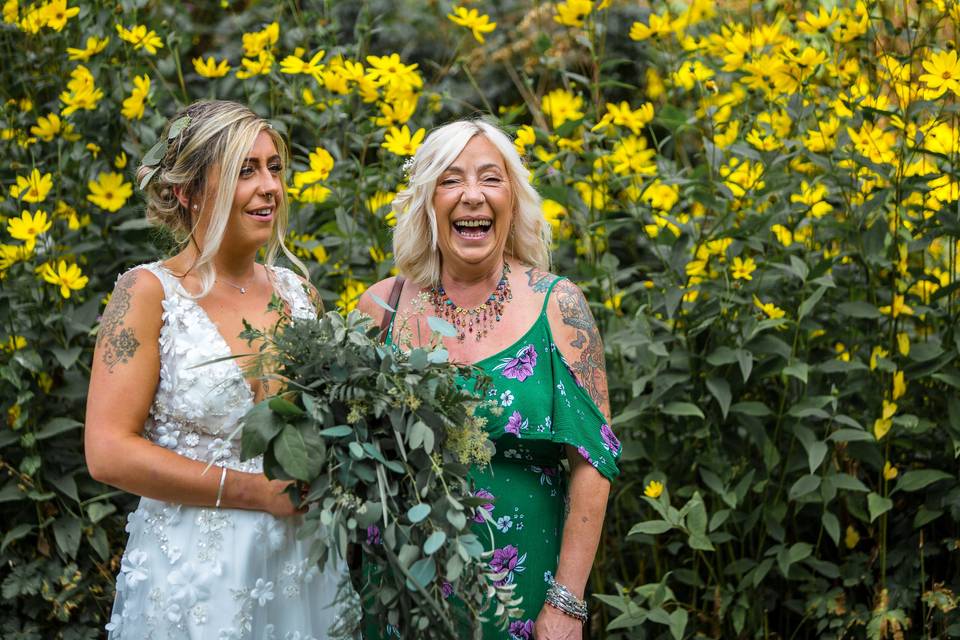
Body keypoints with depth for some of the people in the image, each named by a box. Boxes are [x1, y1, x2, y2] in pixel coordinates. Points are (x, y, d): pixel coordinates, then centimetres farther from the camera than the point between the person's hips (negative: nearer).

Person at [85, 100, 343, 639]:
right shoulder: (150, 292, -6)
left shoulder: (295, 290, 7)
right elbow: (109, 452, -14)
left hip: (305, 567, 5)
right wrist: (255, 492, -16)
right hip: (195, 577, -4)